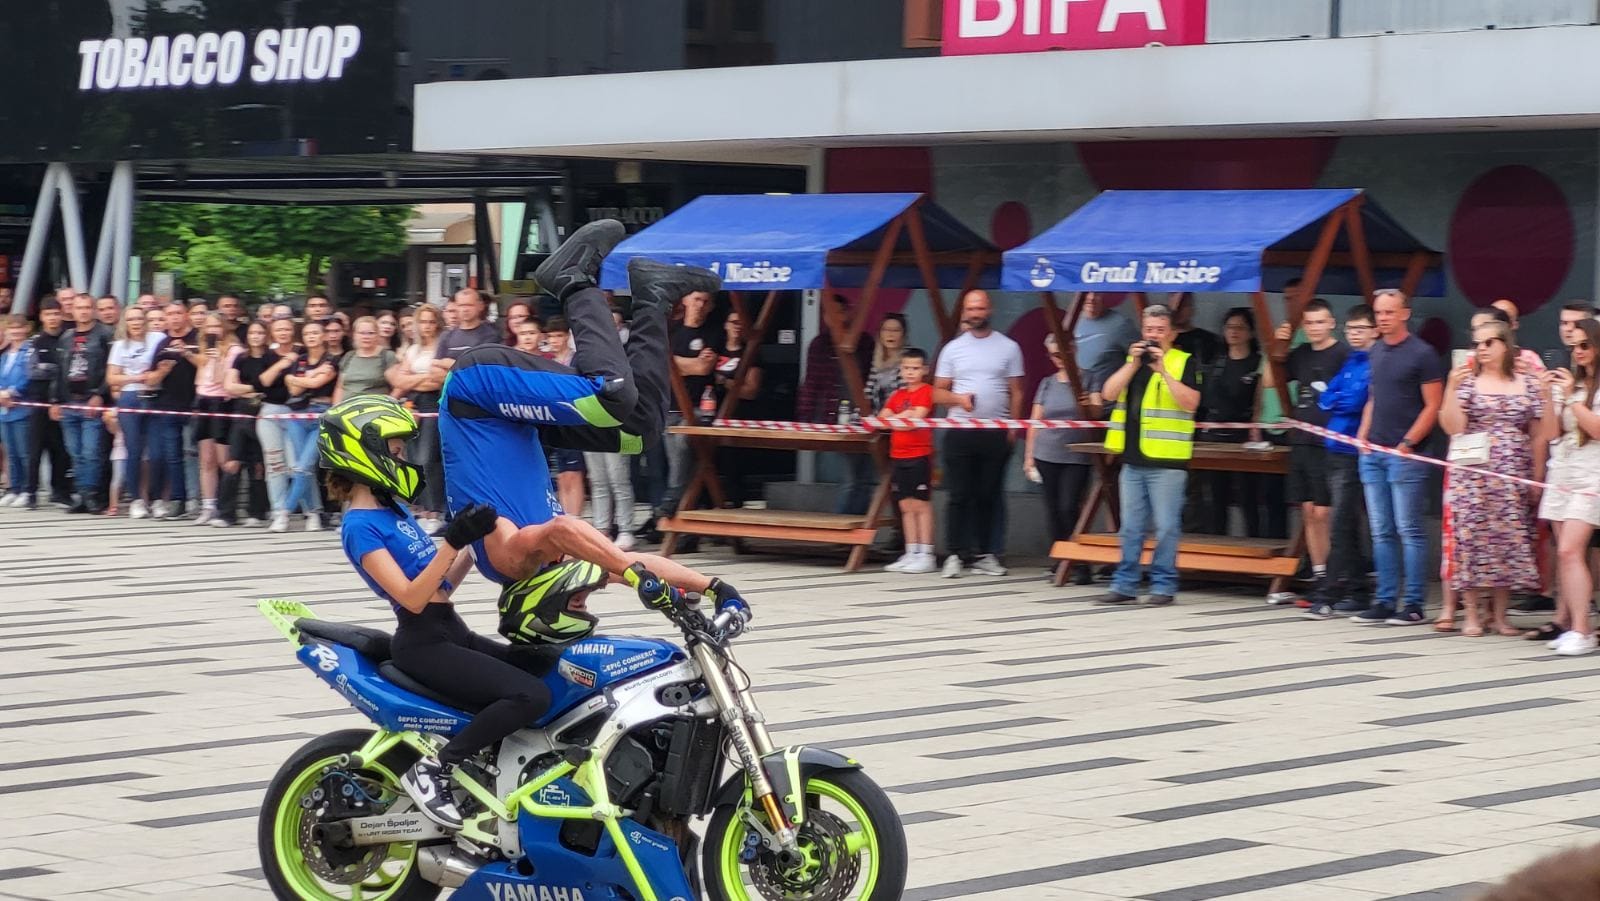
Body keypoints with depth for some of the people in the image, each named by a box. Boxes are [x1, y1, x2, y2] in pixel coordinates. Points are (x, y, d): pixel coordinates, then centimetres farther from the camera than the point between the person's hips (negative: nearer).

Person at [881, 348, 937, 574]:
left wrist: (894, 419, -5)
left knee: (921, 504, -6)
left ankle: (926, 555, -4)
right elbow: (882, 418, 8)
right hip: (899, 455, 7)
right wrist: (903, 417, -9)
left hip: (919, 455, -6)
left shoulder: (926, 392, -5)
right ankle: (911, 553, 13)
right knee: (906, 505, 8)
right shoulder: (897, 394, 15)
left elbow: (917, 418, -16)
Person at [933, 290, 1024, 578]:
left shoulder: (1008, 348, 7)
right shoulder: (953, 349, 9)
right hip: (960, 432, 0)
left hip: (996, 433, 0)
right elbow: (938, 392, 9)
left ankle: (984, 554, 10)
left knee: (989, 496, 4)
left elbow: (1016, 392, 7)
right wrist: (958, 398, -12)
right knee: (960, 496, -1)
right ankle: (957, 554, 2)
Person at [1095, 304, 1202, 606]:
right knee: (1130, 528, 9)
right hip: (1133, 459, 5)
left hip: (1167, 460, -5)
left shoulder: (1185, 362, 0)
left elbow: (1190, 402, -13)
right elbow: (1109, 393, 3)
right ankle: (1125, 585, 14)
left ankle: (1163, 586, 4)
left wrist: (1163, 370, -18)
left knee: (1166, 528, -3)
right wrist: (1133, 364, -8)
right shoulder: (1131, 359, 15)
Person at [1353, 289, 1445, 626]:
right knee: (1381, 532, 8)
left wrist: (1407, 443, -14)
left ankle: (1413, 604, -2)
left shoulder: (1421, 354, -6)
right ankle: (1385, 602, 12)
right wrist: (1363, 435, 9)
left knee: (1409, 531, -5)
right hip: (1373, 453, 7)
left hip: (1406, 455, -7)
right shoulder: (1376, 351, 15)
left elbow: (1433, 406, -8)